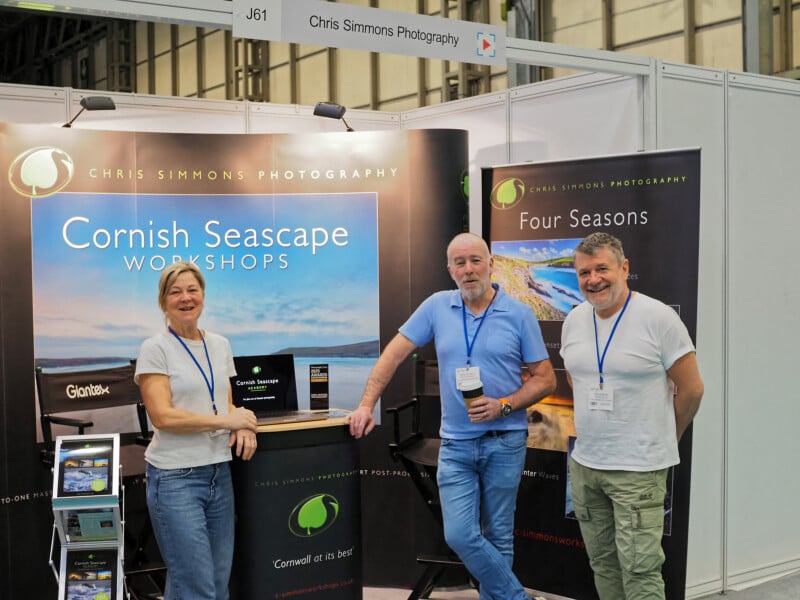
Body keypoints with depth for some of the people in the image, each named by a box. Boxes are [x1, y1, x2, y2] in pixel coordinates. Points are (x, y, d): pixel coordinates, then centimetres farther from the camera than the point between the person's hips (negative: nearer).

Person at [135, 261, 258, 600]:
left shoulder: (220, 345, 11)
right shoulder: (155, 349, -7)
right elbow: (162, 416, -15)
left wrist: (242, 425, -6)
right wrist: (227, 421, -14)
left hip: (220, 474, 6)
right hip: (175, 479, -6)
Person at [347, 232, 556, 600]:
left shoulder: (519, 314, -4)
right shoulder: (437, 307, 1)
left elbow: (545, 379, -1)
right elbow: (394, 354, 4)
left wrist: (503, 406, -16)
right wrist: (366, 405, -4)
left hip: (504, 442, -1)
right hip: (455, 444, 2)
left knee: (498, 537, 7)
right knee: (460, 535, -5)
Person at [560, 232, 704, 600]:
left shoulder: (658, 318, -12)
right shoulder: (574, 321, 5)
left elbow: (692, 389, -5)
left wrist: (663, 441, 6)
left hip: (639, 469, -6)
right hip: (584, 464, 6)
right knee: (602, 563, 14)